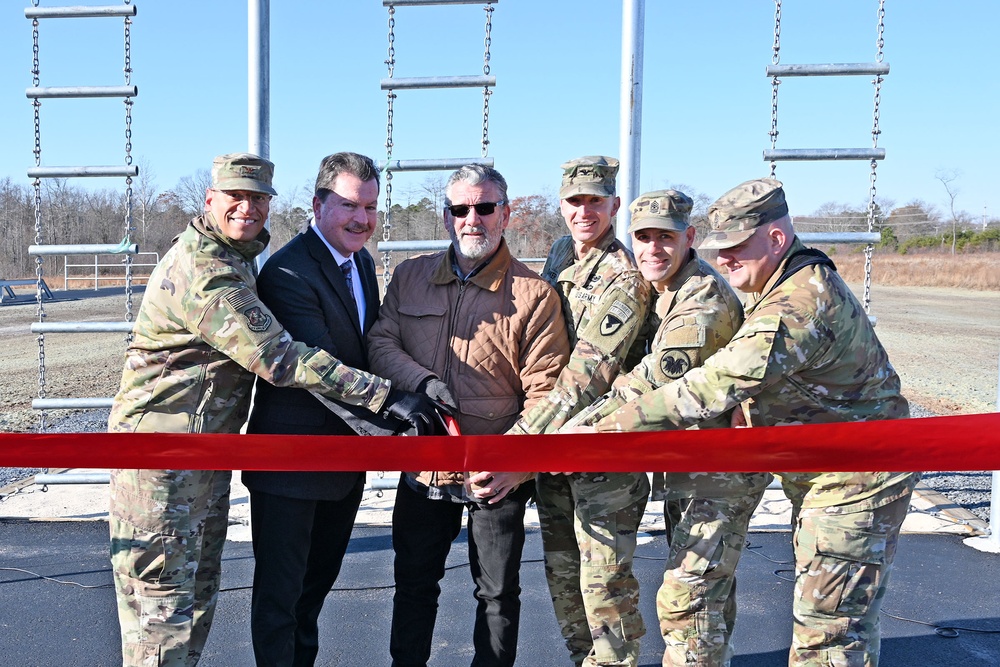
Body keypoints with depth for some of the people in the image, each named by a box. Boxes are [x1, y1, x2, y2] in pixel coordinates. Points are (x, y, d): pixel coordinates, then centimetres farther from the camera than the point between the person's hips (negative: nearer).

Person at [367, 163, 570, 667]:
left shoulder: (535, 295, -8)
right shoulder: (410, 277, 4)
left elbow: (544, 393, -11)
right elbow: (379, 343, 2)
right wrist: (422, 380, -17)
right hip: (423, 468, 3)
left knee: (498, 593, 14)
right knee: (414, 584, 20)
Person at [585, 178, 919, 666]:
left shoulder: (799, 305, -29)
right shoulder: (783, 288, 5)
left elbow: (710, 387, -35)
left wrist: (602, 429, -33)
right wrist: (750, 406, -3)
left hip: (854, 484, -10)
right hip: (823, 482, 10)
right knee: (831, 617, 21)